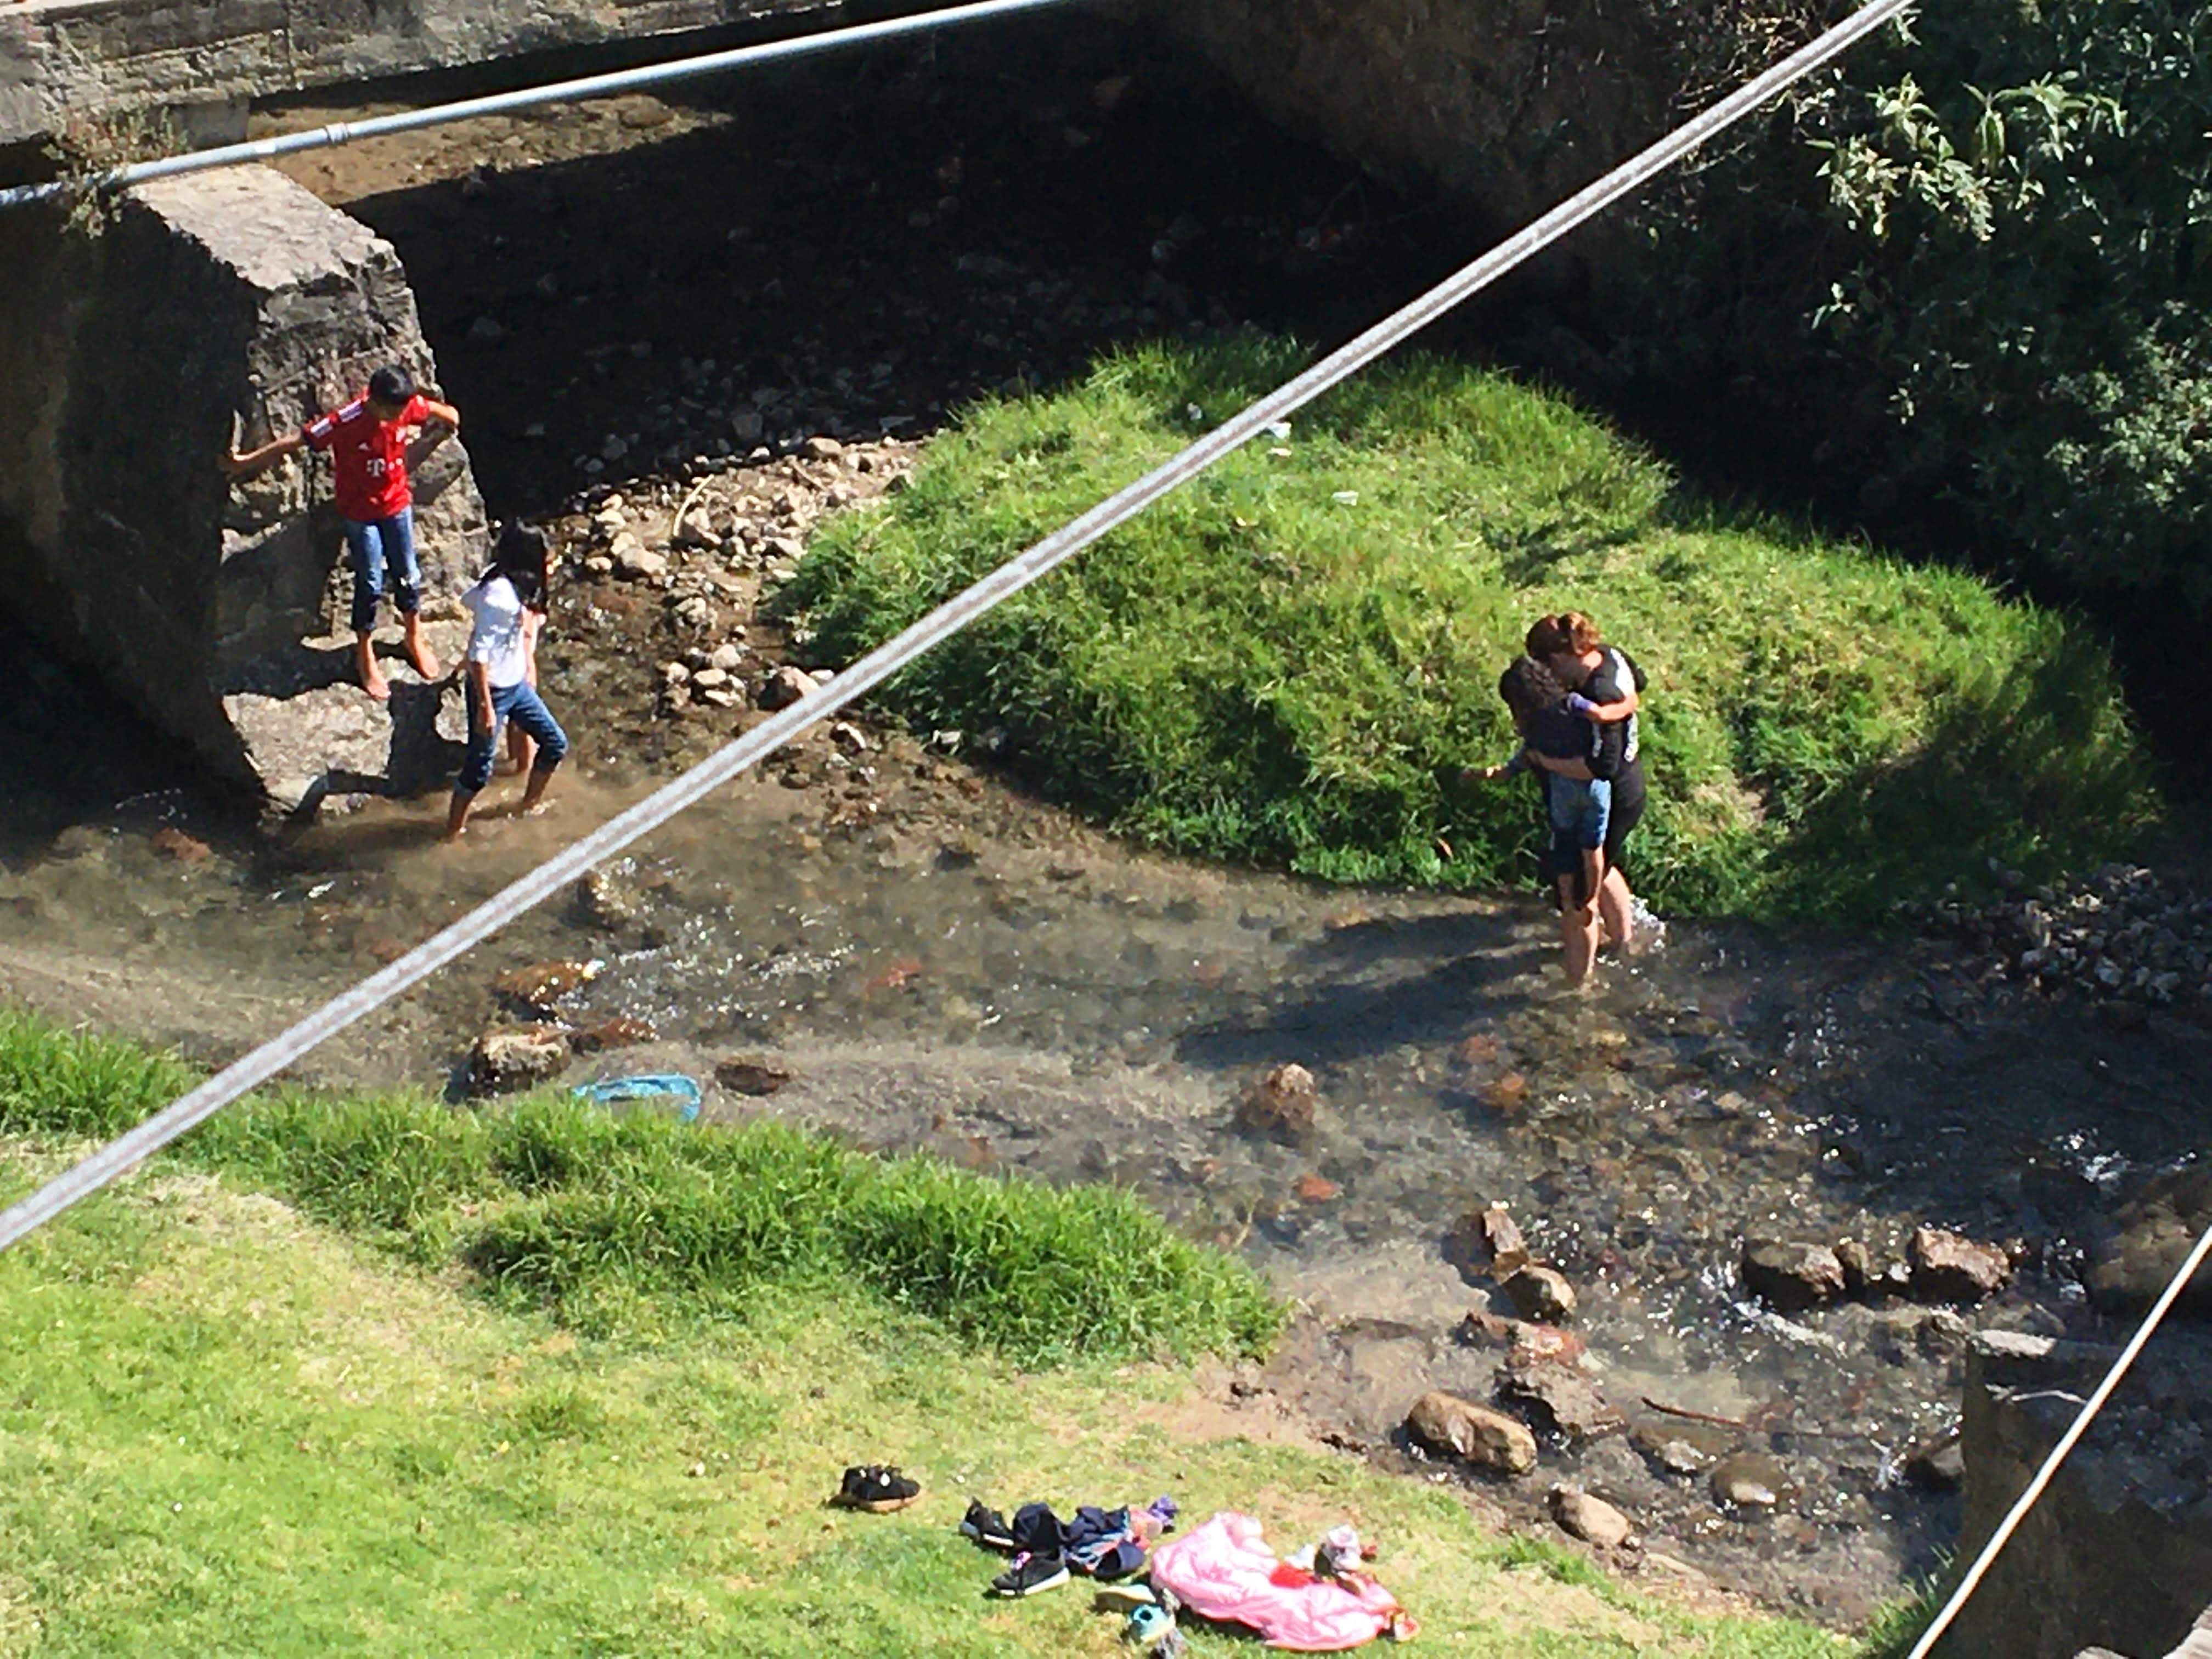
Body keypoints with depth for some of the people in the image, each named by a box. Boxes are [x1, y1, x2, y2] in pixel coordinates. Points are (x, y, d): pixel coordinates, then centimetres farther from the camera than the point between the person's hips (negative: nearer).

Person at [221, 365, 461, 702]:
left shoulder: (407, 406, -18)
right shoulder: (347, 421, -31)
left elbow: (435, 410, 6)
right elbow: (296, 441, -26)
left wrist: (451, 418, 28)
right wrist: (246, 462, -21)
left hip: (397, 503, 4)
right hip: (360, 511, -4)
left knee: (407, 575, 14)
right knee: (371, 582, 3)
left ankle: (415, 639, 39)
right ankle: (366, 657, 23)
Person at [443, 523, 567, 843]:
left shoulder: (517, 585, -2)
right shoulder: (500, 595, -29)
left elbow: (468, 600, 16)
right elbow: (479, 654, -27)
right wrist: (485, 706, -25)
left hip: (517, 685, 9)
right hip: (493, 689, -9)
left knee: (555, 743, 16)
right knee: (479, 767, 4)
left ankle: (530, 805, 37)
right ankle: (454, 829, 22)